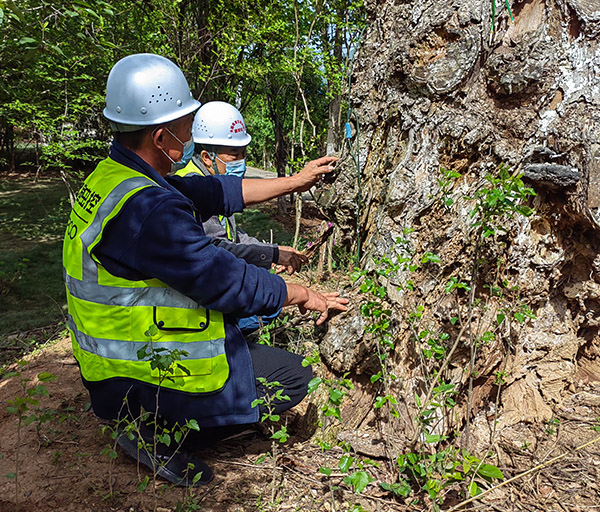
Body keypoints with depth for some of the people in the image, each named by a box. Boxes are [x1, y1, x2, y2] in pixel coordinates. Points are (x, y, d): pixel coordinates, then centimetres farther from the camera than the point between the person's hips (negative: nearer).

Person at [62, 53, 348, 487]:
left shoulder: (114, 175, 1)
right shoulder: (147, 208, -30)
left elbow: (215, 193, 7)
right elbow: (229, 282, -25)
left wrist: (293, 183, 12)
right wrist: (305, 296, -8)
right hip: (140, 380, -9)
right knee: (292, 376, -2)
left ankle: (154, 422, 17)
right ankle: (158, 433, 1)